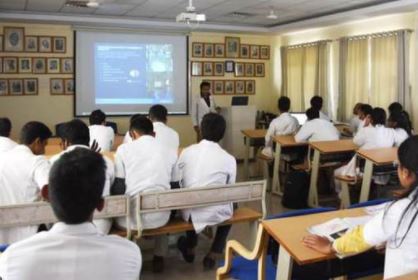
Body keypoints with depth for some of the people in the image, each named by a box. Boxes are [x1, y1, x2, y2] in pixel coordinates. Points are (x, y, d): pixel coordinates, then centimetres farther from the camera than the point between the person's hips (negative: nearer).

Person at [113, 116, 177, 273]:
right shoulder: (171, 152, 6)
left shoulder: (124, 149, 0)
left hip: (132, 217, -2)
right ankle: (159, 258, 36)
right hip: (160, 217, 2)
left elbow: (118, 189, -1)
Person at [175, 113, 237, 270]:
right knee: (228, 208, 32)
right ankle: (212, 256, 28)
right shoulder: (229, 159, -9)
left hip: (191, 213, 2)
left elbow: (178, 183, 2)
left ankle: (190, 250, 50)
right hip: (217, 214, -2)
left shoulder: (187, 152, -5)